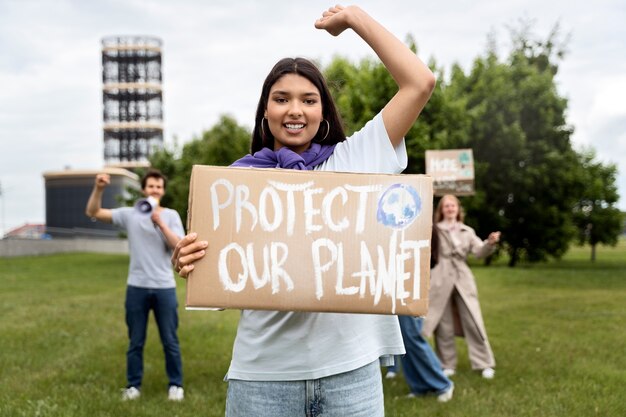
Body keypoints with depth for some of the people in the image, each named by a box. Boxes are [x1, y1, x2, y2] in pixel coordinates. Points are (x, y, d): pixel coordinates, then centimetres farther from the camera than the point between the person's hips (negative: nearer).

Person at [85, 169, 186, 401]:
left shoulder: (171, 216, 3)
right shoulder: (130, 214, 3)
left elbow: (178, 247, -10)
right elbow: (93, 213, -2)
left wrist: (160, 223, -18)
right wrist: (99, 188, -16)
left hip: (164, 288, 0)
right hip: (137, 288, 1)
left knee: (170, 341, 6)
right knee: (135, 341, 9)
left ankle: (175, 385, 19)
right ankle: (133, 385, 21)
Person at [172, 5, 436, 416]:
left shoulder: (354, 160, 4)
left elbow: (421, 82, 0)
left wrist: (354, 17, 3)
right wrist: (190, 265, -16)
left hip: (350, 366, 0)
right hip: (265, 372, 0)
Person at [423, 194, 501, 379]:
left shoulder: (467, 231, 12)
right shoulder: (435, 230, 4)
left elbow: (479, 251, 1)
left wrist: (490, 243, -16)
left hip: (463, 280, 2)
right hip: (441, 280, -2)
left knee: (473, 322, -1)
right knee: (444, 325, 4)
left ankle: (484, 364, 8)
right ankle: (447, 365, 16)